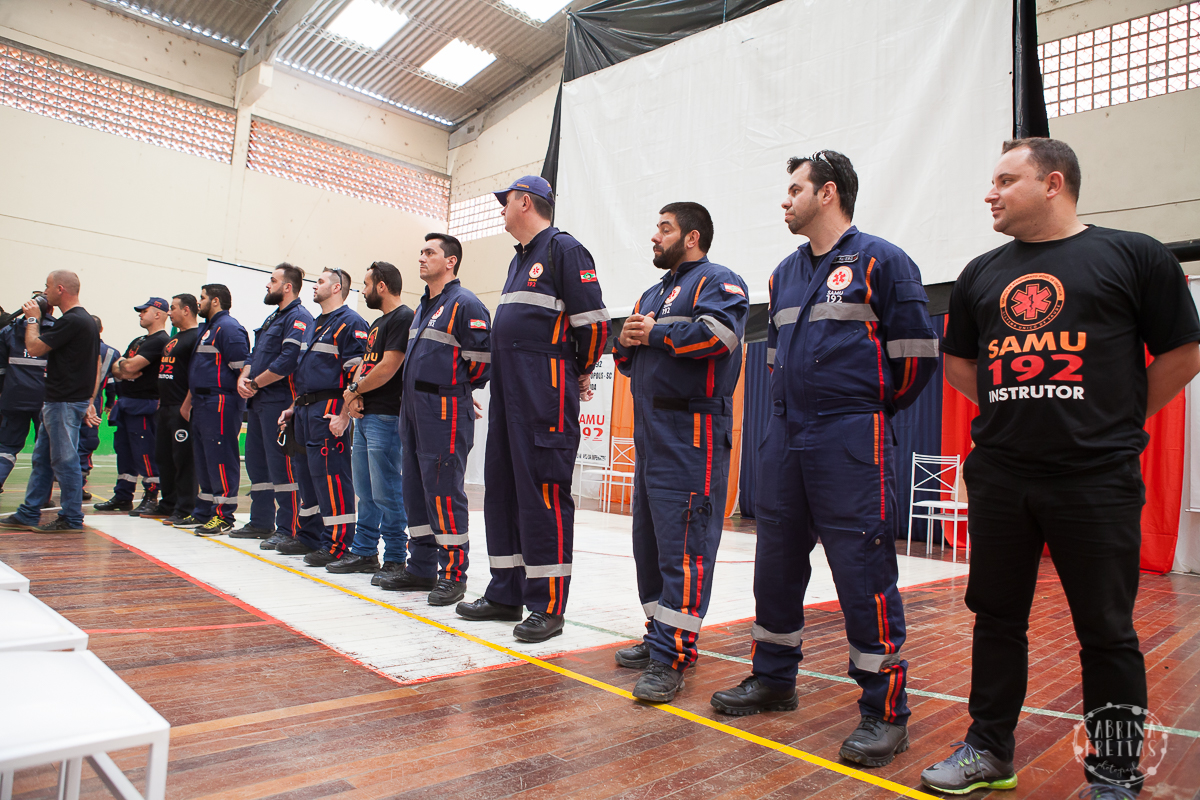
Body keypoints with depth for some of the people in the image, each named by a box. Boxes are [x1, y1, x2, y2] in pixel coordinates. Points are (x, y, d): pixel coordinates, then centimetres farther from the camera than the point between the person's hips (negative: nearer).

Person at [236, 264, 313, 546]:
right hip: (259, 402, 11)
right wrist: (243, 379, 2)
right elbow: (255, 356, 21)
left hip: (280, 401, -10)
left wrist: (256, 383, -13)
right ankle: (261, 522, 25)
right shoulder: (273, 318, 21)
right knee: (256, 460, 15)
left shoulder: (298, 317, -11)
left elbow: (288, 361, -22)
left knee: (281, 463, -8)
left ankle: (288, 529, -2)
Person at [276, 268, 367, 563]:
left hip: (328, 410, -10)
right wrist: (294, 406, 22)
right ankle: (309, 536, 26)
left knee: (331, 474, -9)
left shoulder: (350, 322, -9)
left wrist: (344, 414, -23)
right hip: (306, 411, 10)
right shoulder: (315, 324, 23)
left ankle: (338, 544, -3)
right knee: (307, 473, 15)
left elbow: (358, 373, -18)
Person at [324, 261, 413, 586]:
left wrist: (354, 389, -4)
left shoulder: (403, 318, -10)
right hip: (365, 415, 10)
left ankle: (395, 559, 2)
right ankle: (364, 552, 23)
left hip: (385, 416, -10)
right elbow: (364, 365, 18)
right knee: (365, 491, 14)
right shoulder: (377, 323, 21)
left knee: (386, 492, -6)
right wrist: (353, 395, -1)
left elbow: (388, 368, -17)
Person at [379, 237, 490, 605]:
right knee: (416, 490, 12)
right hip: (413, 408, 10)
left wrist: (457, 386, -1)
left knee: (444, 491, -7)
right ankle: (421, 568, 23)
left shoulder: (465, 304, -9)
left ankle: (453, 574, 2)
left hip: (446, 410, -9)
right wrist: (413, 395, 18)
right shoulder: (423, 306, 20)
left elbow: (481, 357, -14)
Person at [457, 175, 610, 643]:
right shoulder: (520, 259, 23)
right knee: (501, 488, 11)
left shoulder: (564, 250, -6)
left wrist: (581, 373, 1)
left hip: (546, 394, -10)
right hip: (507, 393, 10)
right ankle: (505, 595, 22)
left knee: (543, 492, -7)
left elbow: (592, 322, -11)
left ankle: (547, 607, 2)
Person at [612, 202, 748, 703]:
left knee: (682, 543, -10)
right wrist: (627, 341, 0)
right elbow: (626, 356, 24)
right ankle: (660, 635, 24)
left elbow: (719, 333, -22)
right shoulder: (654, 292, 25)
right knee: (648, 539, 12)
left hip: (692, 433, -9)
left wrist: (655, 335, -11)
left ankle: (672, 657, -7)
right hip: (649, 431, 9)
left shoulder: (717, 281, -1)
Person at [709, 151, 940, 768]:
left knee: (863, 572, -5)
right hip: (786, 438, 7)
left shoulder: (880, 261, -3)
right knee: (776, 562, 12)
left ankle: (885, 711, 9)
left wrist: (873, 406, 5)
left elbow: (916, 349, -4)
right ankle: (773, 679, 29)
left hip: (851, 442, -7)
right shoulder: (785, 273, 18)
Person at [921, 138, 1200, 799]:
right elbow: (957, 363, 19)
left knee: (1106, 631, 5)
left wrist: (1119, 420, 6)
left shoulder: (1132, 256, 1)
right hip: (998, 477, 4)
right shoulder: (982, 273, 12)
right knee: (996, 617, 12)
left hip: (1098, 479, -3)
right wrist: (1019, 413, 12)